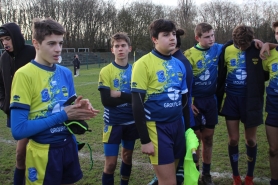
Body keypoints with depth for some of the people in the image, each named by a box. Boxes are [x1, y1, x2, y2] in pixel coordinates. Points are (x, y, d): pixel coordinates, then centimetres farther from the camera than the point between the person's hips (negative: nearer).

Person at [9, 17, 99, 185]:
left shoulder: (66, 73, 2)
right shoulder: (24, 75, -16)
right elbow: (18, 130, -20)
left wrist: (79, 108, -11)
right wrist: (62, 115, -21)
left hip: (69, 146, 6)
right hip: (43, 153, -5)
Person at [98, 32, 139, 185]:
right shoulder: (106, 71, -9)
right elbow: (106, 101, -18)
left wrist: (119, 94, -16)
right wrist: (129, 97, -15)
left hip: (131, 121, 4)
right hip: (113, 122, -4)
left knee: (127, 156, 19)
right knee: (111, 163, -2)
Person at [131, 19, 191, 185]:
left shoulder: (179, 65, 7)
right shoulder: (144, 64, -12)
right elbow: (137, 104, -13)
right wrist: (145, 140, -14)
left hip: (178, 125, 6)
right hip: (156, 126, -6)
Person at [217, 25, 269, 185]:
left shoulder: (258, 49, -9)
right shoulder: (226, 50, -5)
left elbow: (266, 74, 1)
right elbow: (221, 76, 2)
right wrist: (218, 99, 4)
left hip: (251, 100, -1)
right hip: (232, 99, 1)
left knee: (251, 139, 9)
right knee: (233, 139, 6)